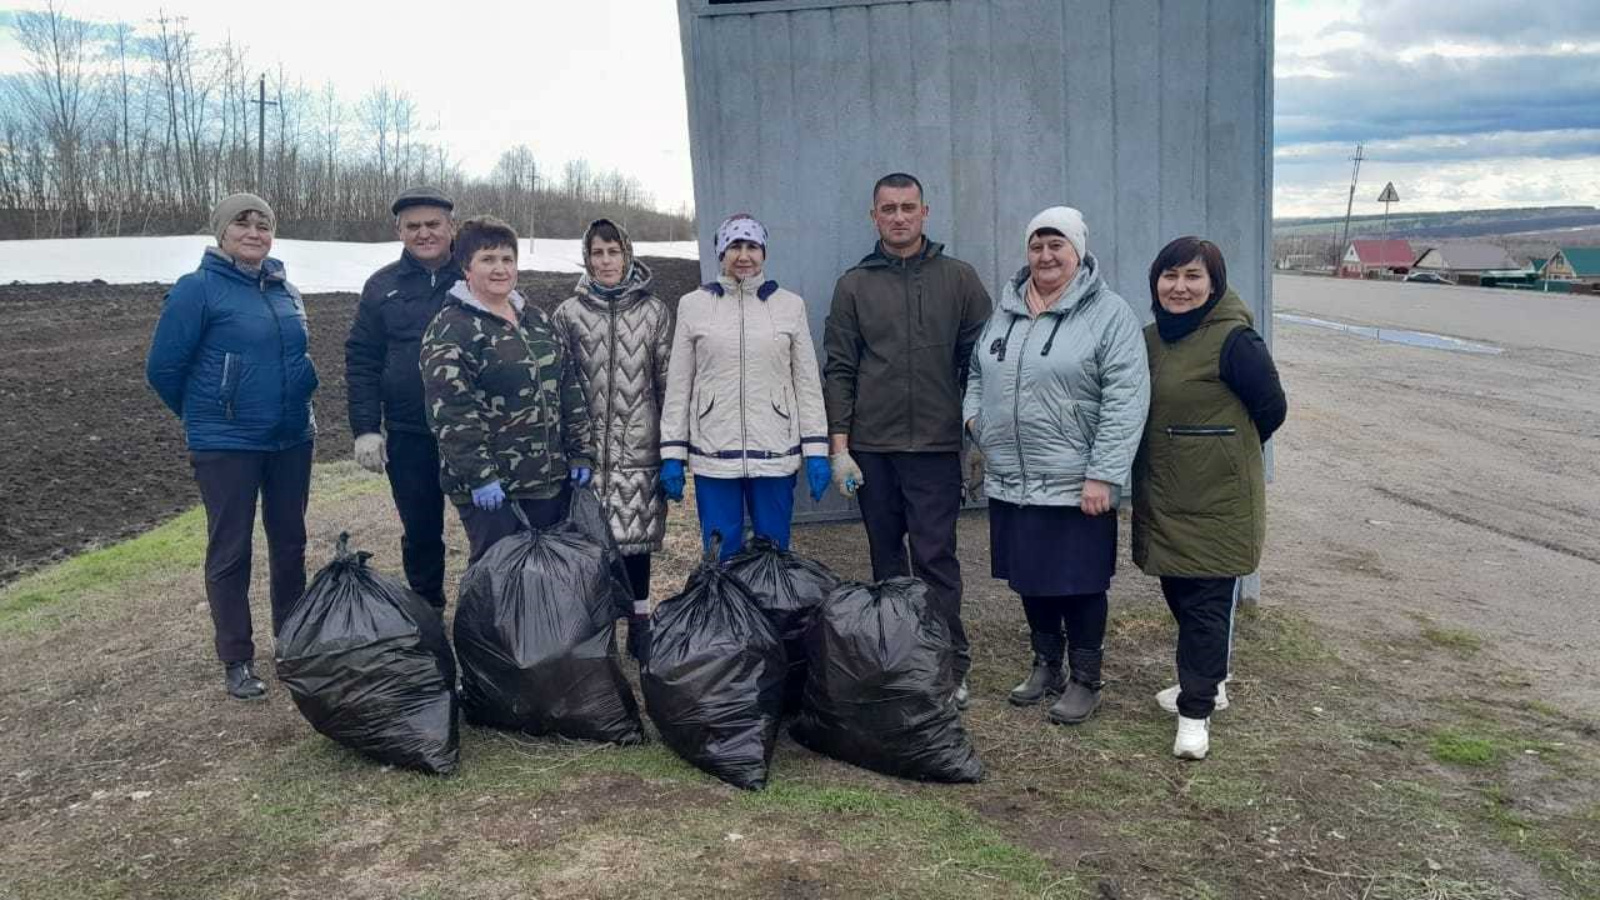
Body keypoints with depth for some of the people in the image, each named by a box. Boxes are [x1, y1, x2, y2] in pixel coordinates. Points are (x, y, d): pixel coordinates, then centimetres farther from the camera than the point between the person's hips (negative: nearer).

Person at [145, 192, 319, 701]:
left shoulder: (286, 291, 7)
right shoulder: (198, 289, -10)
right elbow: (163, 368, -7)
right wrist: (206, 415, 6)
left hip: (291, 440, 5)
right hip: (226, 446, -5)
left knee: (290, 541, 14)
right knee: (230, 552, 3)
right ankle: (236, 660, 14)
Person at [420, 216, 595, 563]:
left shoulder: (536, 319, 13)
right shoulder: (449, 330, -10)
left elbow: (569, 388, 14)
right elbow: (451, 412, -18)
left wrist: (580, 453, 9)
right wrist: (480, 476, -22)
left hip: (551, 481, 7)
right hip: (490, 490, -7)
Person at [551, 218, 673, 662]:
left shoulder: (654, 312, 6)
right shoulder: (568, 314, 4)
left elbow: (667, 381, 6)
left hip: (640, 446, 0)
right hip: (588, 447, 0)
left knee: (636, 535, 5)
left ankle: (639, 623, 18)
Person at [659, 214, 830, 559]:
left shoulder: (790, 305, 4)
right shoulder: (694, 305, 4)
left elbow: (808, 383, 5)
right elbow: (678, 386, 5)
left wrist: (816, 452, 0)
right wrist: (672, 455, 1)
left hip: (775, 454, 0)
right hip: (714, 455, 0)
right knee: (721, 558, 6)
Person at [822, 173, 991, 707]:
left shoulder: (959, 279, 5)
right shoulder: (854, 286, 6)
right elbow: (839, 370, 4)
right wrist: (839, 446, -2)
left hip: (935, 446, -2)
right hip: (871, 448, 2)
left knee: (936, 559, -4)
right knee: (886, 558, 11)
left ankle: (950, 666, 5)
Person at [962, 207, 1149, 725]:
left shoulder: (1109, 313, -8)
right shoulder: (1006, 311, 12)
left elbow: (1126, 400, -14)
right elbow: (977, 375, 24)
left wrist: (1103, 475, -19)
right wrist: (975, 419, 5)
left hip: (1074, 485, -6)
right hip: (1010, 482, 6)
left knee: (1080, 584, 5)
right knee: (1030, 580, 17)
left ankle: (1084, 680, 22)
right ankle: (1046, 664, 35)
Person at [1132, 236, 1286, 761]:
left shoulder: (1233, 339, -14)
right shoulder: (1152, 338, 9)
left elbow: (1272, 408, -7)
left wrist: (1226, 453, 4)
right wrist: (1199, 447, 8)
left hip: (1217, 500, -7)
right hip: (1163, 497, 7)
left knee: (1206, 604, -1)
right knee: (1179, 596, 17)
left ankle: (1196, 711, 7)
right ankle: (1206, 680, 36)